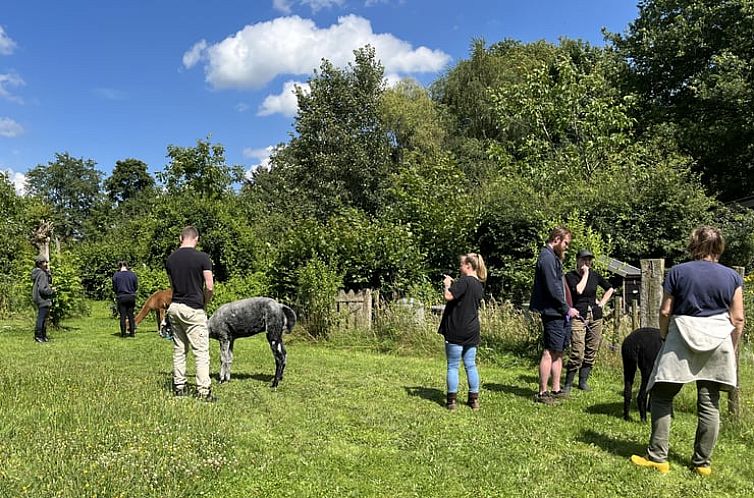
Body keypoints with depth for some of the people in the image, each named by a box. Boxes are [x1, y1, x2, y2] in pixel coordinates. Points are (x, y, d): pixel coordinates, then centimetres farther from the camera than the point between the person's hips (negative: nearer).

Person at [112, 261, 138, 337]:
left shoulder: (116, 275, -5)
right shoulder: (133, 274, -1)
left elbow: (114, 288, 0)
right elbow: (136, 287, 3)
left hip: (121, 297, -2)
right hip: (131, 297, 2)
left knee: (122, 316, 4)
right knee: (131, 315, 10)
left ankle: (123, 333, 5)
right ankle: (132, 332, 12)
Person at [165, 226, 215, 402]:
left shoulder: (171, 258, 7)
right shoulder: (202, 257, -11)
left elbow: (172, 284, 14)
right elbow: (209, 286, -12)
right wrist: (204, 302, 5)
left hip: (174, 307, 6)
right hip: (193, 309, -6)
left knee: (179, 350, 14)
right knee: (201, 351, -3)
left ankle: (179, 387, 20)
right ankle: (203, 391, -5)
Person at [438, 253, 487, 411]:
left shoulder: (464, 281, -15)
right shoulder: (479, 285, 11)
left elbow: (448, 296, -23)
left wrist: (447, 285, -5)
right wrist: (454, 284, 15)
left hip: (456, 331, -7)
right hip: (472, 331, 7)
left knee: (453, 366, 1)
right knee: (471, 365, 13)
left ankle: (451, 400, 6)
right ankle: (474, 399, 16)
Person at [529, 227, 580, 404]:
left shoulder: (553, 257, 19)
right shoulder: (547, 257, -14)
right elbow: (553, 289, -18)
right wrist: (567, 309, -12)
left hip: (560, 314, 11)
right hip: (553, 314, -11)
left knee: (558, 352, 14)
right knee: (549, 352, -6)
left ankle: (556, 390, 23)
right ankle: (542, 393, 1)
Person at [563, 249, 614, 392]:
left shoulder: (594, 275, 10)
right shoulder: (570, 276, -2)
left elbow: (610, 289, 23)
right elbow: (578, 290, -19)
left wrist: (602, 303, 10)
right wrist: (585, 274, -10)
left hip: (595, 316, 5)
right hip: (578, 316, -5)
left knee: (591, 351, 5)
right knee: (577, 353, -13)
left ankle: (583, 380, 18)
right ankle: (568, 383, -3)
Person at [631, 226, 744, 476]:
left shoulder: (677, 272, 0)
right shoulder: (732, 277, 5)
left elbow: (665, 312, -1)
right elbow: (738, 319, 4)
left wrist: (665, 338, 14)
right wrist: (731, 350, 15)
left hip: (682, 341, -3)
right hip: (718, 343, 3)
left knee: (662, 397, 4)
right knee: (709, 404, 9)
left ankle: (657, 457, 4)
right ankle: (702, 463, 16)